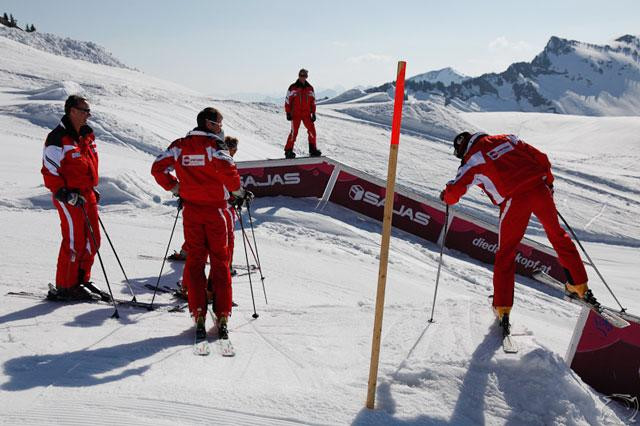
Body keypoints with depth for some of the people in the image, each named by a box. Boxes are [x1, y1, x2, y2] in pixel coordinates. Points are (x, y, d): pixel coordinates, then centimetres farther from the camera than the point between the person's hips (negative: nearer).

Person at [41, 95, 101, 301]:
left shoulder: (87, 135, 13)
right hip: (69, 197, -8)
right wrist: (64, 194, -19)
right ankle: (64, 288, 7)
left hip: (87, 195, 8)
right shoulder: (58, 138, -13)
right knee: (74, 242, -6)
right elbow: (49, 171, -14)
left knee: (92, 241, 10)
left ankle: (79, 280, 23)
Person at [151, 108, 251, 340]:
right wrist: (238, 191, -6)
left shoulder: (180, 145, 5)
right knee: (220, 261, 6)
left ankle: (198, 314, 3)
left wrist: (175, 187, 16)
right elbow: (227, 170, -24)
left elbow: (158, 168, 5)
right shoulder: (214, 145, -10)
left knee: (194, 260, 10)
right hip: (215, 210, -3)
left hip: (191, 210, 4)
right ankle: (222, 316, 6)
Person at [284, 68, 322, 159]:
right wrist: (288, 113, -5)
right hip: (295, 114, -4)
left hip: (307, 114, 4)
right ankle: (288, 151, 2)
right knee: (294, 132, -8)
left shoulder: (310, 88, 10)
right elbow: (287, 101, 0)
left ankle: (313, 149, 12)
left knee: (312, 131, -1)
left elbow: (313, 101, 15)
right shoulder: (293, 88, -1)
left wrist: (313, 113, 9)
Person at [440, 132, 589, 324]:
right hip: (539, 189, 4)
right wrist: (548, 182, 32)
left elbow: (454, 190, -2)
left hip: (514, 199, -4)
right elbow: (541, 158, 19)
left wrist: (446, 196, 20)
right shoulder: (506, 139, 19)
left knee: (505, 253, 10)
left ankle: (502, 306, 12)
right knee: (557, 235, 24)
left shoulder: (473, 159, 5)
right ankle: (579, 284, 31)